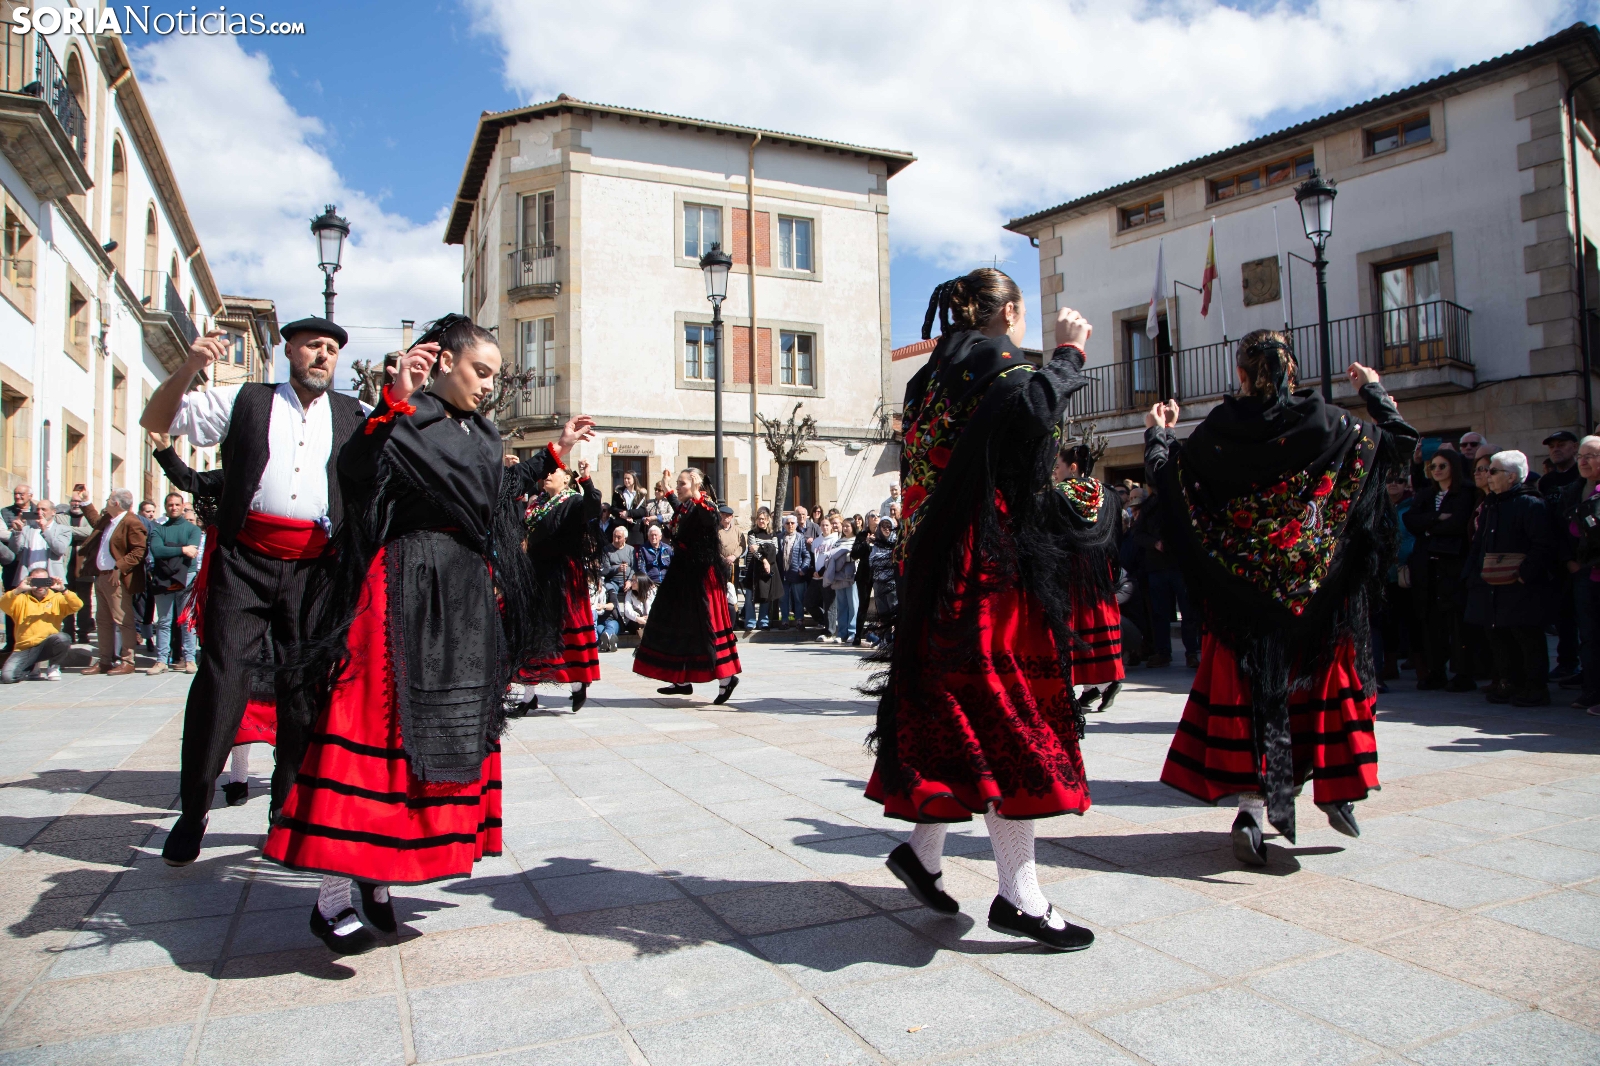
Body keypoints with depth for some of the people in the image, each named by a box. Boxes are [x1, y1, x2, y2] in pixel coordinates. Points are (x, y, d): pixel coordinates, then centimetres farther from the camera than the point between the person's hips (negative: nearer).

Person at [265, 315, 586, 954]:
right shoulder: (402, 417, -6)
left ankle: (377, 873, 23)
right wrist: (395, 402, -30)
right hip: (402, 594, -8)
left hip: (464, 600, 8)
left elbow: (497, 497, 25)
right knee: (377, 725, -7)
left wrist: (555, 453, 28)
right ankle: (332, 897, 3)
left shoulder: (482, 435, 16)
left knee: (441, 734, 10)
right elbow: (355, 477, -21)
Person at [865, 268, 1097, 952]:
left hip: (943, 569, 9)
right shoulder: (990, 356, -6)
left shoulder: (937, 369, 21)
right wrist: (1068, 354, -12)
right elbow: (1031, 406, -27)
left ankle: (922, 847, 22)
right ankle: (1018, 897, 0)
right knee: (1007, 720, -6)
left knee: (958, 713, 15)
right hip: (987, 566, -9)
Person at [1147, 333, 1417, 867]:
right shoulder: (1329, 424, -4)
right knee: (1320, 680, 17)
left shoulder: (1216, 432, -7)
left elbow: (1161, 472, 3)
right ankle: (1337, 790, 27)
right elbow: (1400, 440, 9)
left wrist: (1158, 431, 22)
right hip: (1318, 585, 1)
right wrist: (1374, 391, 25)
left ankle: (1251, 803, -3)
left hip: (1241, 587, -1)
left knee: (1247, 687, 5)